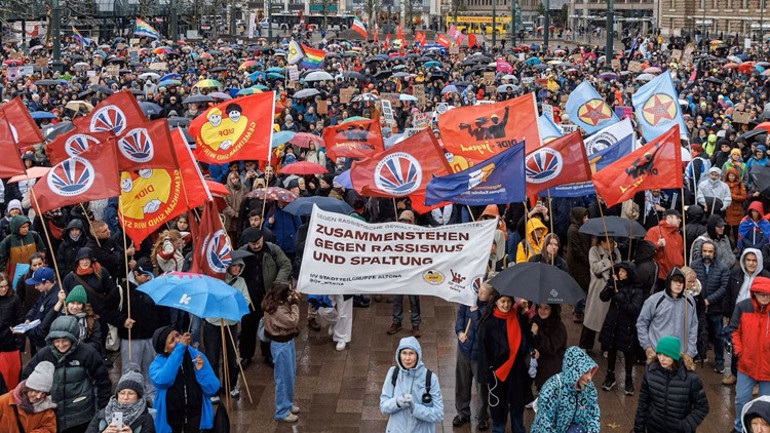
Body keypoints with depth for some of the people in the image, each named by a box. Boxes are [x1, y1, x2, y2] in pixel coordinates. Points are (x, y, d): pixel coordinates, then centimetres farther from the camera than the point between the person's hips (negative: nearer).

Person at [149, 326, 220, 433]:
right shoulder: (157, 363, -8)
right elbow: (163, 380, -32)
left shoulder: (197, 356, -2)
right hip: (170, 420, -1)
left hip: (196, 417, 1)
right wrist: (180, 348, -30)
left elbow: (212, 390, -3)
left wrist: (201, 370, -22)